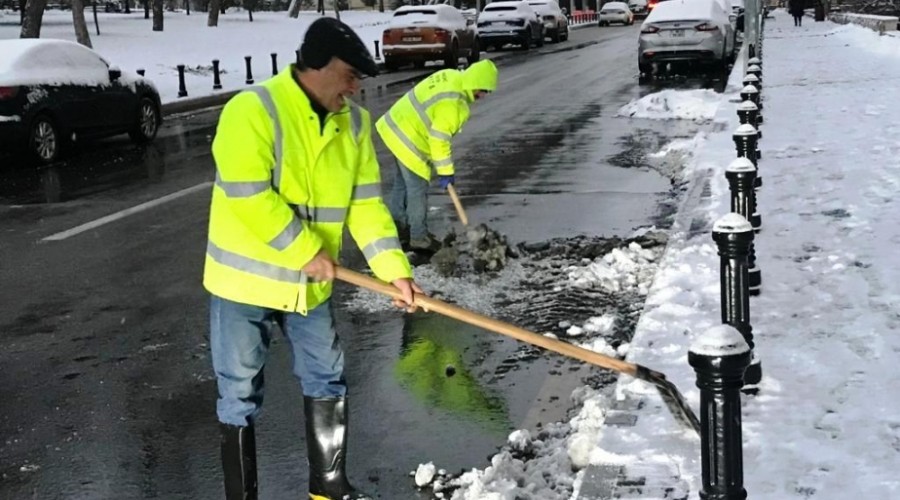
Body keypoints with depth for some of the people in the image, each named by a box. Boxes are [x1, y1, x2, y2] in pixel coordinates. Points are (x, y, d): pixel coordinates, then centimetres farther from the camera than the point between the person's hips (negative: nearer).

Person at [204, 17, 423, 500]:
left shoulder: (353, 123, 1)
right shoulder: (252, 110, -21)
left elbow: (365, 202, 3)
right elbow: (248, 197, -27)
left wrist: (394, 268, -6)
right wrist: (307, 251, -22)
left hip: (310, 284, 6)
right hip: (245, 280, -6)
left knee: (327, 382, 16)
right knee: (241, 396, 5)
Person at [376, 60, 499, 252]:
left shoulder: (453, 77, 1)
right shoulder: (452, 102, -28)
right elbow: (439, 138, -25)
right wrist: (445, 171, -17)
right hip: (409, 138, -10)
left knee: (402, 181, 23)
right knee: (417, 189, -1)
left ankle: (396, 222, 38)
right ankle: (419, 237, 8)